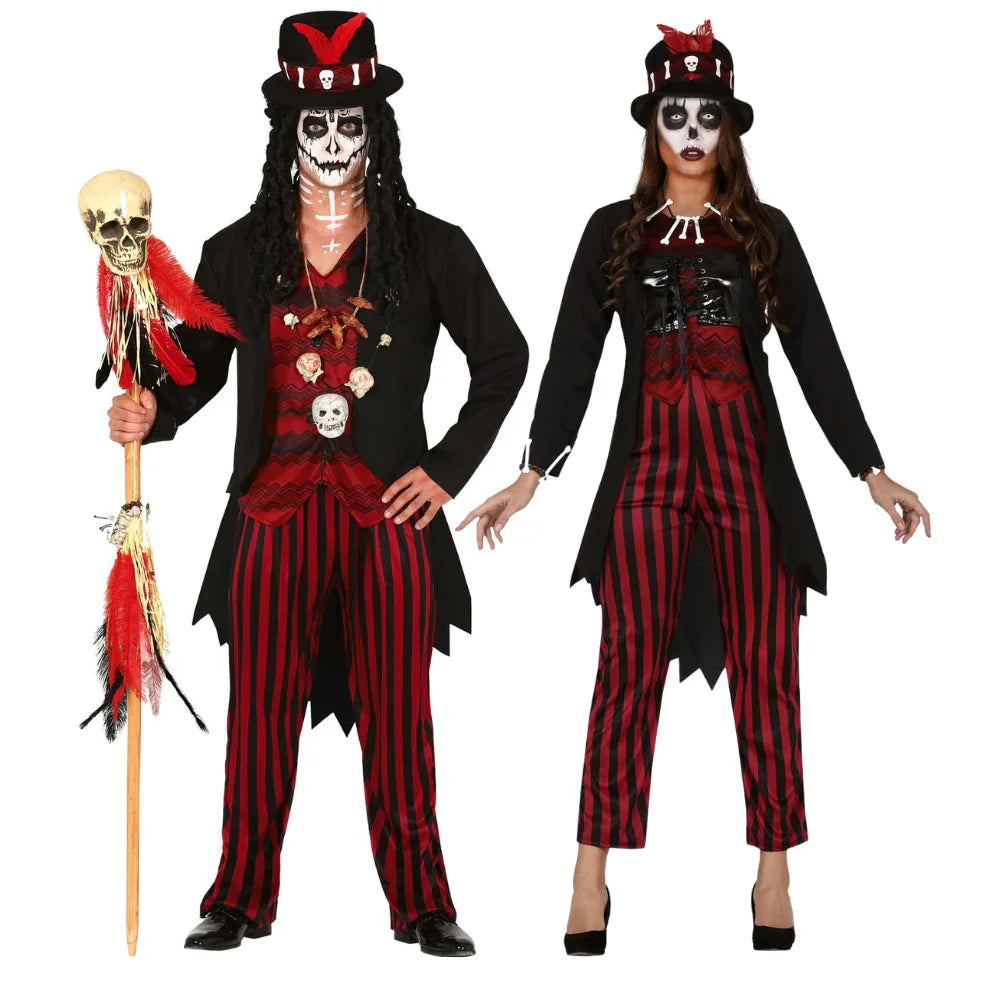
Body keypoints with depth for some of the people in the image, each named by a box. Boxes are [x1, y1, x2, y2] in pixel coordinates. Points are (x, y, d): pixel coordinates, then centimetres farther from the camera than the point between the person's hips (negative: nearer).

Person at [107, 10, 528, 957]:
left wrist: (448, 468, 3)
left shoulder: (429, 248, 5)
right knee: (262, 709, 3)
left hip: (389, 513, -1)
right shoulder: (239, 252, 8)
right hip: (275, 512, 1)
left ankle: (421, 904, 12)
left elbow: (503, 357, 10)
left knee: (397, 714, 2)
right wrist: (152, 412, -11)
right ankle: (242, 898, 14)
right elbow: (198, 365, 11)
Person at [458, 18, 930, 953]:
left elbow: (816, 356, 7)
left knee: (764, 669, 1)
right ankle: (591, 881, 1)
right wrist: (533, 472, -4)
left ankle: (774, 875, 8)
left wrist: (871, 470, 2)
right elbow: (572, 356, 5)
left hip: (750, 466, 1)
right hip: (648, 465, -1)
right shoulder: (613, 232, 8)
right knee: (627, 671, -3)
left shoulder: (765, 233, 9)